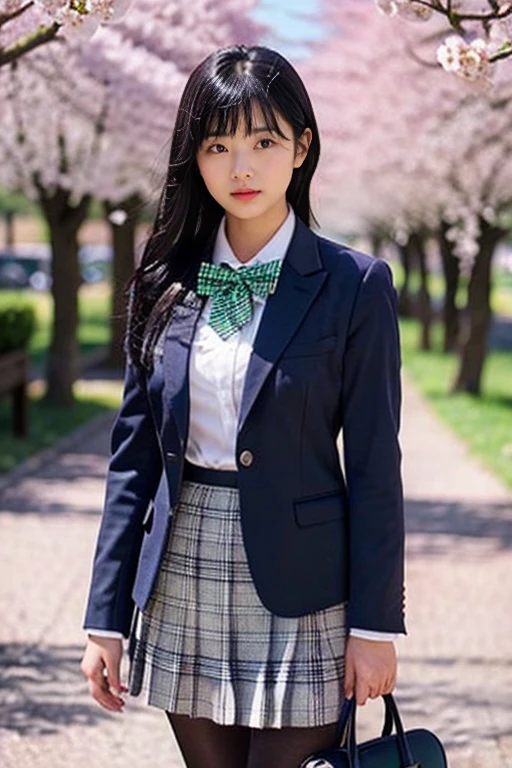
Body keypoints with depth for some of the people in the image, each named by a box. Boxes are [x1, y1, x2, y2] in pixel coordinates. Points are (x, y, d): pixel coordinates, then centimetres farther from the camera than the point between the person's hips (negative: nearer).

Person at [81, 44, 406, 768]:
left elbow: (374, 466, -5)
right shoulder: (165, 283, 5)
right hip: (182, 586, 4)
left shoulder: (354, 285, -5)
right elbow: (134, 455, 6)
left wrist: (375, 625, -7)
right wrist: (107, 618, 3)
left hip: (296, 591, -3)